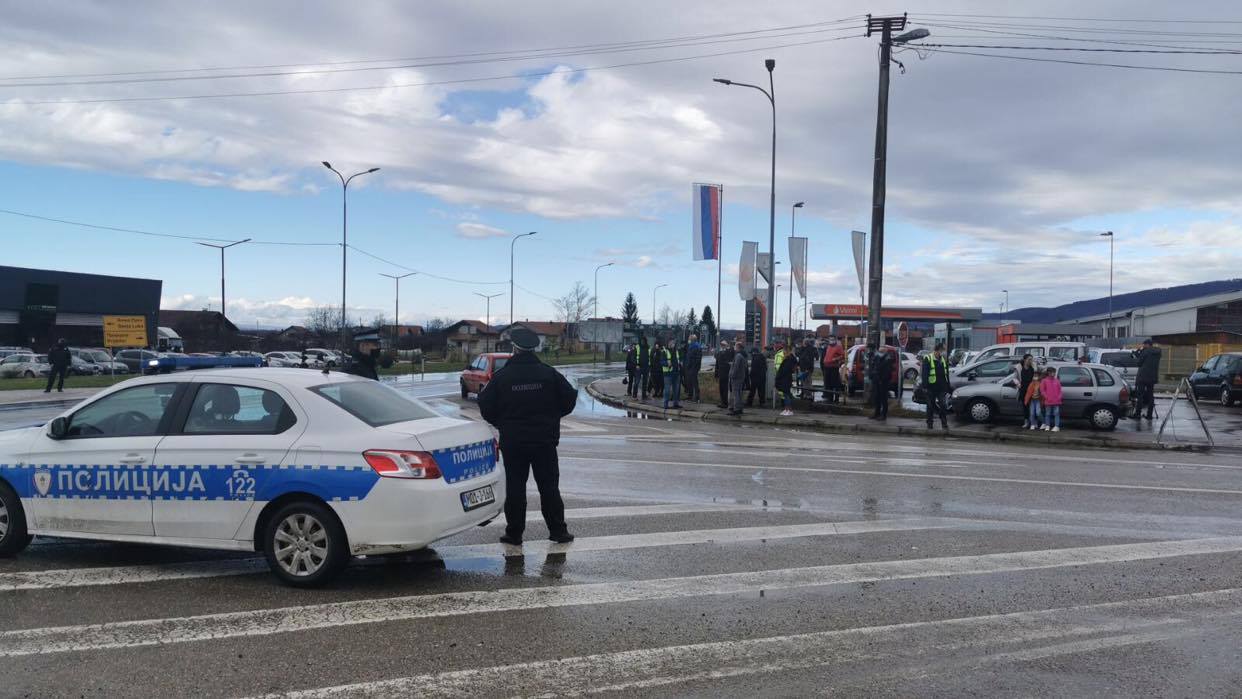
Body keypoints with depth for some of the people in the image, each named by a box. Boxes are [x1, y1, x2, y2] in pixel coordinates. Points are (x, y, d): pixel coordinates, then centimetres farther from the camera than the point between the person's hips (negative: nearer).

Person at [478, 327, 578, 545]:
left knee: (515, 488, 7)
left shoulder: (501, 376, -6)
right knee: (549, 487, 9)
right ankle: (558, 531, 12)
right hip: (545, 440, 1)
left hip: (512, 441, -1)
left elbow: (486, 407, -2)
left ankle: (514, 533, 9)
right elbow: (569, 399, 1)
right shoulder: (549, 374, -4)